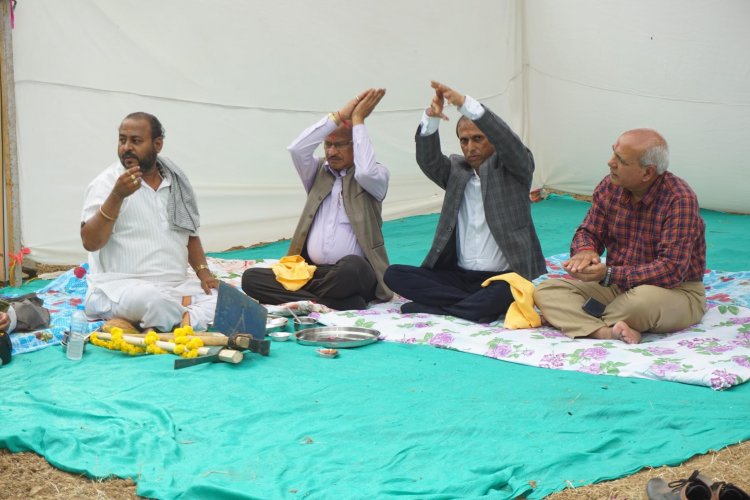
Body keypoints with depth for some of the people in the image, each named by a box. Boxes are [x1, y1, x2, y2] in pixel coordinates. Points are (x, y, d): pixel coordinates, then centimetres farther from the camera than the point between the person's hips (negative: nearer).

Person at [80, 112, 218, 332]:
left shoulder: (176, 182, 14)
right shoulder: (107, 182, -2)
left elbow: (190, 234, 24)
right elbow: (90, 242, -14)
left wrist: (204, 272, 6)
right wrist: (117, 196, -23)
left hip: (177, 286, 7)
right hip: (119, 287, -6)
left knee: (220, 298, -22)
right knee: (154, 301, -40)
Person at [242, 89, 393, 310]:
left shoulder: (378, 175, 8)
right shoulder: (317, 172, 18)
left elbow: (366, 172, -17)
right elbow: (296, 149, -3)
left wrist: (357, 120, -6)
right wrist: (340, 115, -3)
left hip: (355, 273, -5)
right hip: (310, 270, 5)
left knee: (351, 267, -43)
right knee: (251, 278, -21)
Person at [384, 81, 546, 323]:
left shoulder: (514, 169, 3)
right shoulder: (456, 170, 13)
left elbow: (507, 139, -18)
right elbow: (428, 160, -7)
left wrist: (465, 103, -31)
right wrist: (431, 117, -28)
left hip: (503, 277, -4)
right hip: (459, 275, 5)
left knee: (508, 293, -40)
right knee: (394, 275, -17)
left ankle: (435, 308, -22)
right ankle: (480, 304, -21)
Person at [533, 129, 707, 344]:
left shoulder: (679, 200, -21)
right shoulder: (610, 187, -1)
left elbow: (671, 270, -26)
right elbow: (587, 232, 9)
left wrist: (608, 275, -31)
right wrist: (585, 251, -18)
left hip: (677, 292, -6)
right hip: (617, 286, 6)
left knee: (645, 299, -41)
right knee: (545, 291, -12)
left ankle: (584, 323, -12)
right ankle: (607, 332, -36)